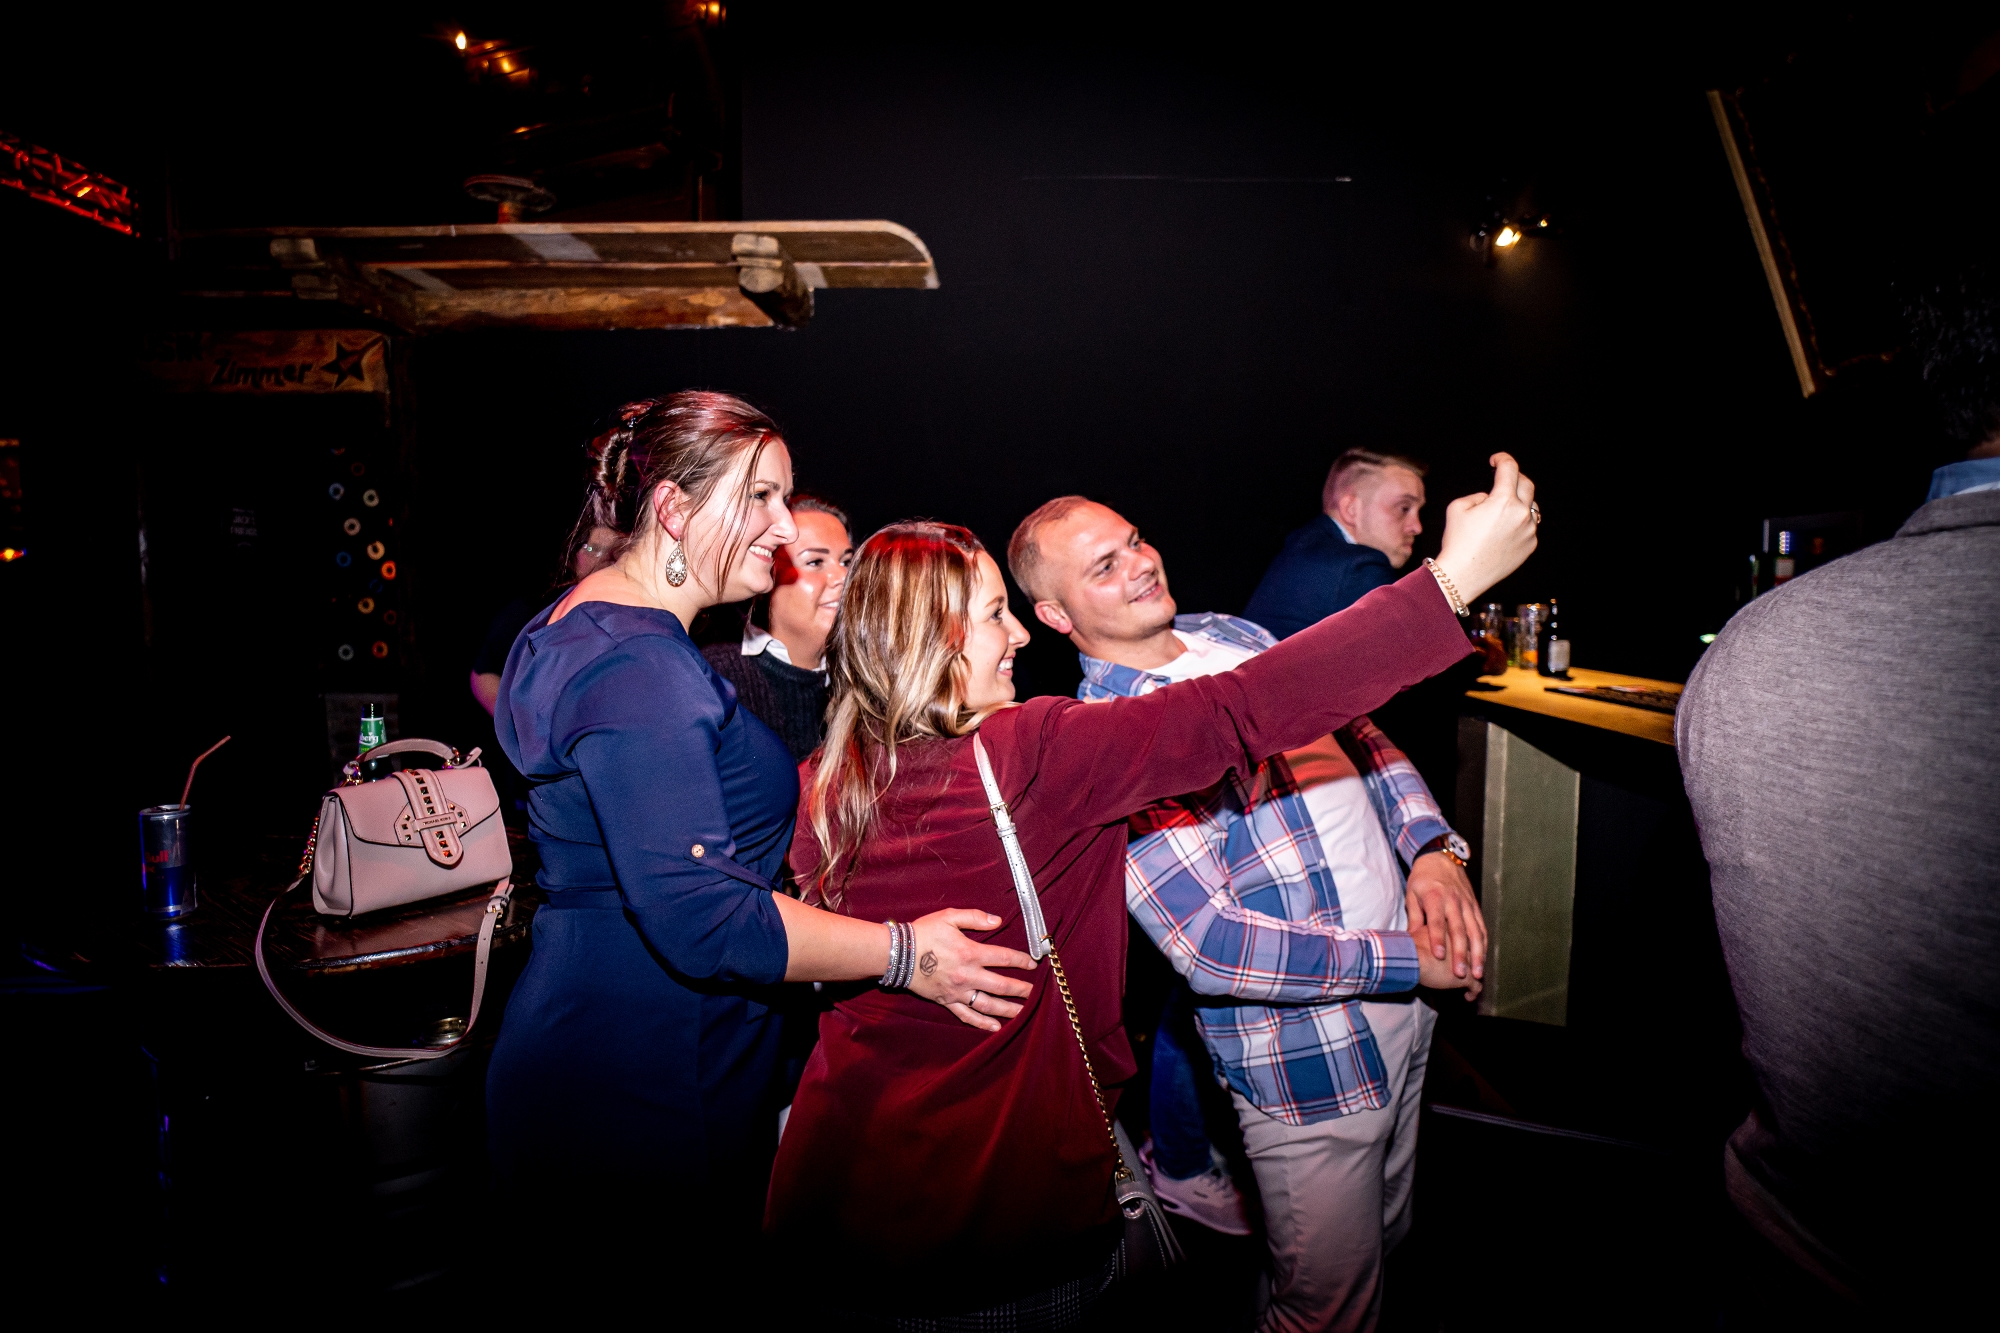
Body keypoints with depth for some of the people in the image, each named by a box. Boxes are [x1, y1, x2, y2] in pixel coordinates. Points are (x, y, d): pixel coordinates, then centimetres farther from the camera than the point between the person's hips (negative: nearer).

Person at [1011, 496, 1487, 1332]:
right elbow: (1211, 947, -25)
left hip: (1402, 1009, 8)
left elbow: (1363, 740, 9)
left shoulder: (1235, 634, 3)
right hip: (1308, 1063, -7)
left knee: (1386, 1240, 28)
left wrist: (1432, 849, -9)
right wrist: (1410, 959, -21)